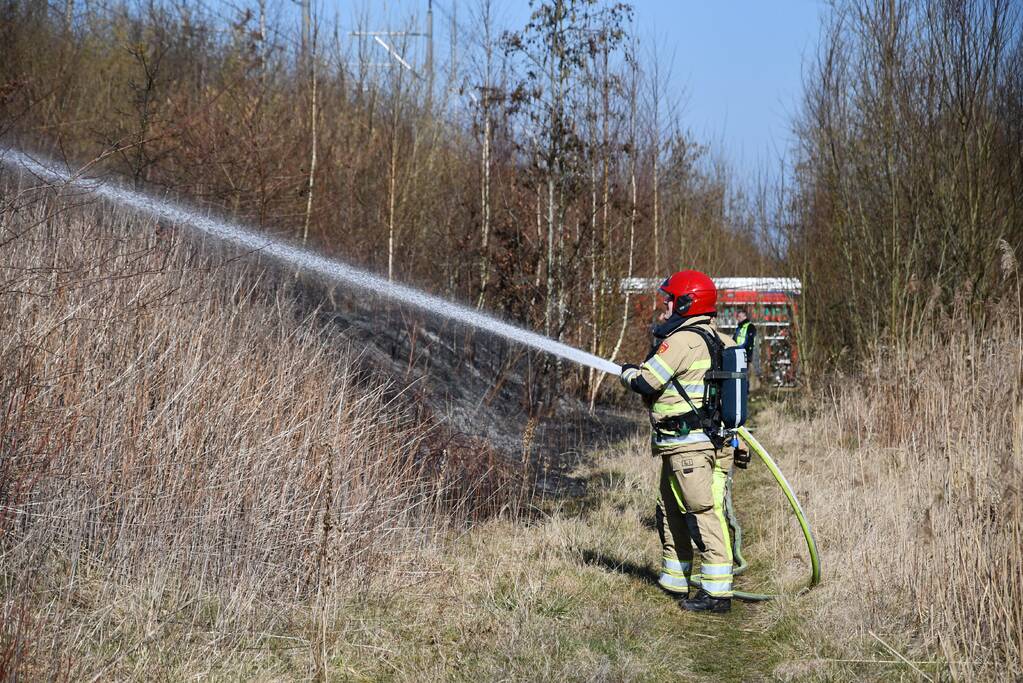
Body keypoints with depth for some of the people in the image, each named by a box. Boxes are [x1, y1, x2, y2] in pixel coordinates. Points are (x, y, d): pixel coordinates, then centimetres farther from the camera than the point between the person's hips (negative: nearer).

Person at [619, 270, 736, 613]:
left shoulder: (682, 341, -14)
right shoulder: (721, 340, 14)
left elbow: (646, 381, -15)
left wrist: (628, 372, 7)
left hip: (689, 446, -10)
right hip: (716, 440, 10)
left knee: (704, 514, -10)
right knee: (670, 510, 19)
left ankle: (717, 592, -10)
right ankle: (674, 579, 28)